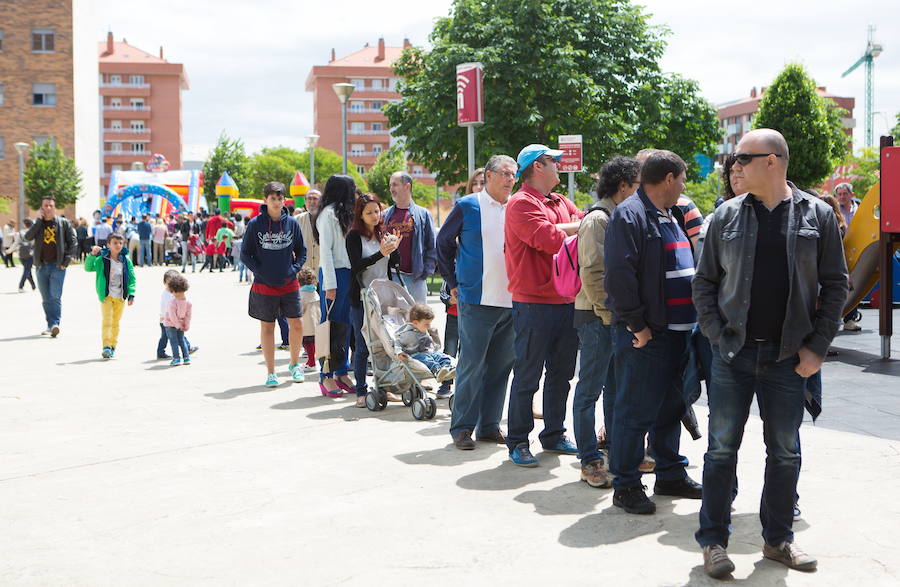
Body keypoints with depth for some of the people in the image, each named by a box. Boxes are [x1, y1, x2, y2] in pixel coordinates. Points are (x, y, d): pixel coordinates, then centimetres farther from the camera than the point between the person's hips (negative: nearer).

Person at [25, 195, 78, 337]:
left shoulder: (63, 223, 3)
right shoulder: (37, 223, 9)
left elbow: (73, 242, 2)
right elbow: (28, 236, -9)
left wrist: (67, 260, -7)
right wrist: (39, 220, -10)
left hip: (58, 265, -3)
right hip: (41, 266, 3)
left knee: (55, 296, -14)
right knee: (46, 299, 9)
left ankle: (55, 324, -19)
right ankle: (50, 325, 16)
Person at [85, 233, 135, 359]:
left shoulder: (126, 260, 2)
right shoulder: (102, 259, -4)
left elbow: (131, 278, 5)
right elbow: (88, 268, -12)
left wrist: (131, 295, -2)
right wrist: (92, 255, -26)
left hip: (120, 297, 3)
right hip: (106, 296, -3)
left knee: (116, 322, 11)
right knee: (107, 321, -10)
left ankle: (113, 346, 20)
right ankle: (106, 347, -13)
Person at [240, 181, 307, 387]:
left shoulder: (291, 222, 3)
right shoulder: (255, 224, -3)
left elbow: (301, 250, 11)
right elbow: (245, 254, 0)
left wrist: (294, 269, -5)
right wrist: (261, 272, -10)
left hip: (289, 284, 2)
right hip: (264, 285, -2)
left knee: (296, 324, 1)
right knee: (267, 326, 5)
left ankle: (294, 364, 22)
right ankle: (270, 372, 14)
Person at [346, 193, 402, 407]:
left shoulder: (383, 233, 11)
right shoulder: (354, 236, -4)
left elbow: (394, 264, 10)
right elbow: (356, 265, -15)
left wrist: (394, 249, -10)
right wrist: (381, 254, -24)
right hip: (362, 299, -4)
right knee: (363, 347, -1)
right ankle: (361, 392, 7)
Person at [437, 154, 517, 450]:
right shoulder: (467, 206, -1)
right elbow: (443, 243, 8)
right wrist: (453, 283, 5)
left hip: (511, 301, 4)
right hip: (476, 300, -4)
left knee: (501, 365, 9)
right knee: (472, 365, -3)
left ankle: (489, 426, 20)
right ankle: (462, 427, 8)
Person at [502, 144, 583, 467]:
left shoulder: (562, 203, 18)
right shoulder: (521, 203, -10)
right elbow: (548, 239, -21)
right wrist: (577, 229, -6)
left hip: (567, 301, 8)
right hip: (534, 304, -8)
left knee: (561, 374, 16)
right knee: (527, 376, -1)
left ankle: (554, 435, 28)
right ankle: (518, 442, 8)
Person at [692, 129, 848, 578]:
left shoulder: (817, 215, 0)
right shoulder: (726, 217, 3)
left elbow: (835, 285, 2)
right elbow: (704, 283, 6)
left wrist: (817, 346, -4)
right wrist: (717, 335, -4)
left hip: (788, 357, 0)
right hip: (732, 355, 0)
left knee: (785, 452, 10)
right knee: (721, 448, 3)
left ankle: (778, 539, 25)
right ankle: (713, 541, 13)